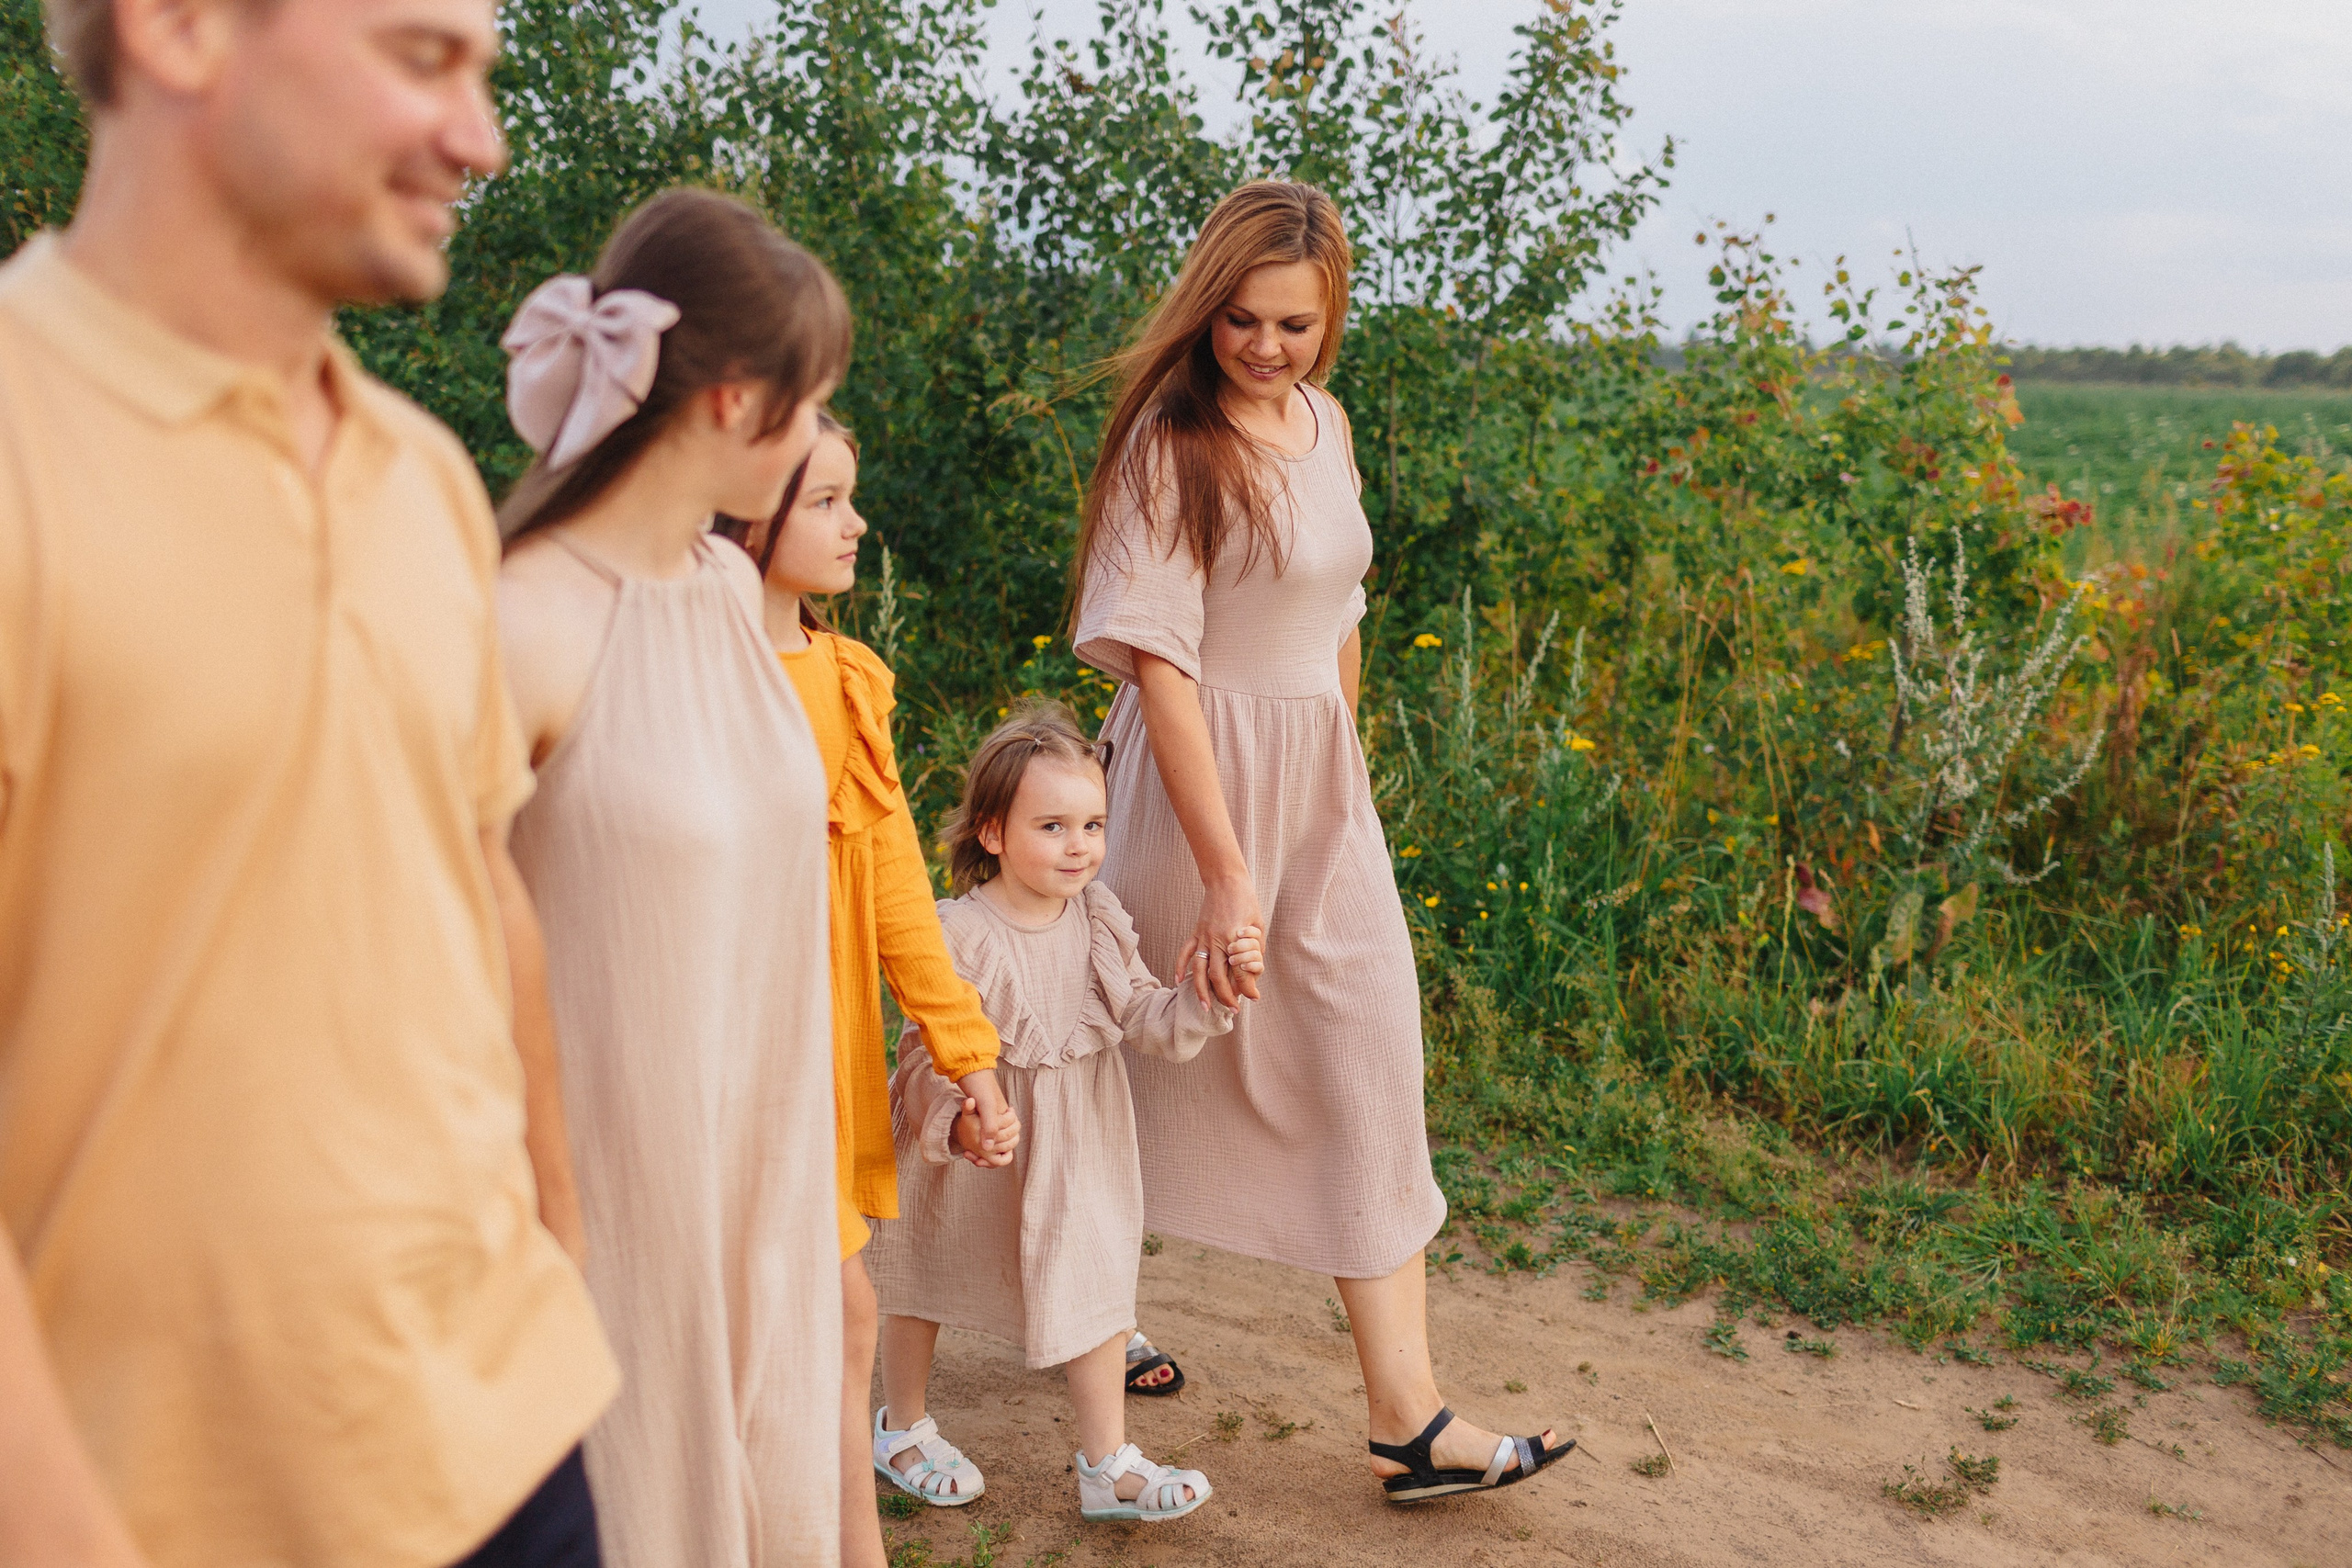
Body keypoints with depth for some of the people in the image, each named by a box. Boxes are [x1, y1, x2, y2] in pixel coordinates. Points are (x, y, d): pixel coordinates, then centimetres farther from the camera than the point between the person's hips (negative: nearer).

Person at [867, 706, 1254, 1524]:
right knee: (926, 1281, 18)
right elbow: (927, 1052, -21)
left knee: (1096, 1284, 8)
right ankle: (902, 1426, 43)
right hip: (967, 1151, -3)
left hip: (1076, 1152, 4)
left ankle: (1106, 1464, 24)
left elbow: (1149, 1023, -11)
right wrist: (956, 1119, -39)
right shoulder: (958, 934, -24)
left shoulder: (1098, 921, -9)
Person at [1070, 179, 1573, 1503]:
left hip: (1325, 787, 7)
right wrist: (1227, 874, -25)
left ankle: (1410, 1418, 11)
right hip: (1207, 782, -6)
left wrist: (1338, 778, 18)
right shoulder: (1171, 442, -15)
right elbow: (1158, 662, -21)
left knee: (1371, 1072, 4)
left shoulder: (1325, 422, 7)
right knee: (1171, 1059, 10)